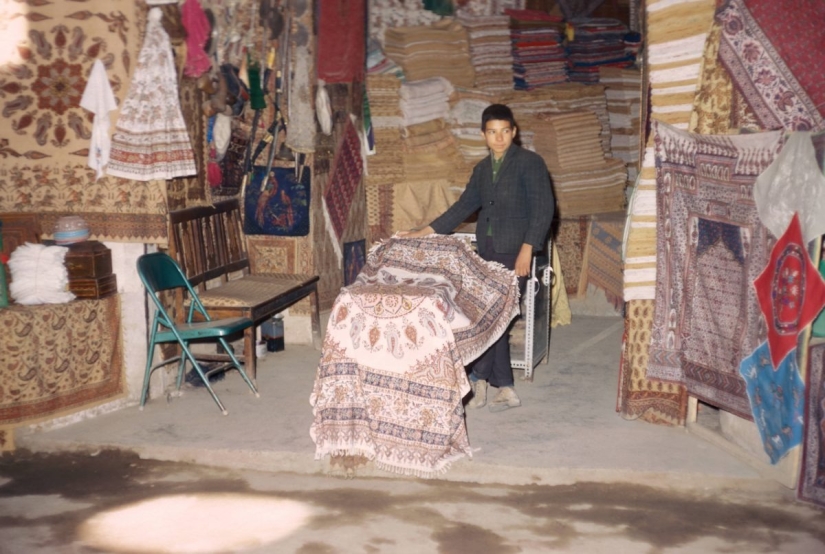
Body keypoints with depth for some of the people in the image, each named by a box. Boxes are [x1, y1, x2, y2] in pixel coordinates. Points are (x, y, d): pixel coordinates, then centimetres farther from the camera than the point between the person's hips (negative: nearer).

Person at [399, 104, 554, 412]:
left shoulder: (530, 163, -3)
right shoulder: (482, 169, 16)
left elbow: (543, 208, -9)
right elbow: (463, 207, 19)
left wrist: (526, 250, -18)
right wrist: (425, 232, 14)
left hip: (515, 251, -6)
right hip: (487, 250, 6)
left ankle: (479, 378, 2)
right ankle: (506, 390, 7)